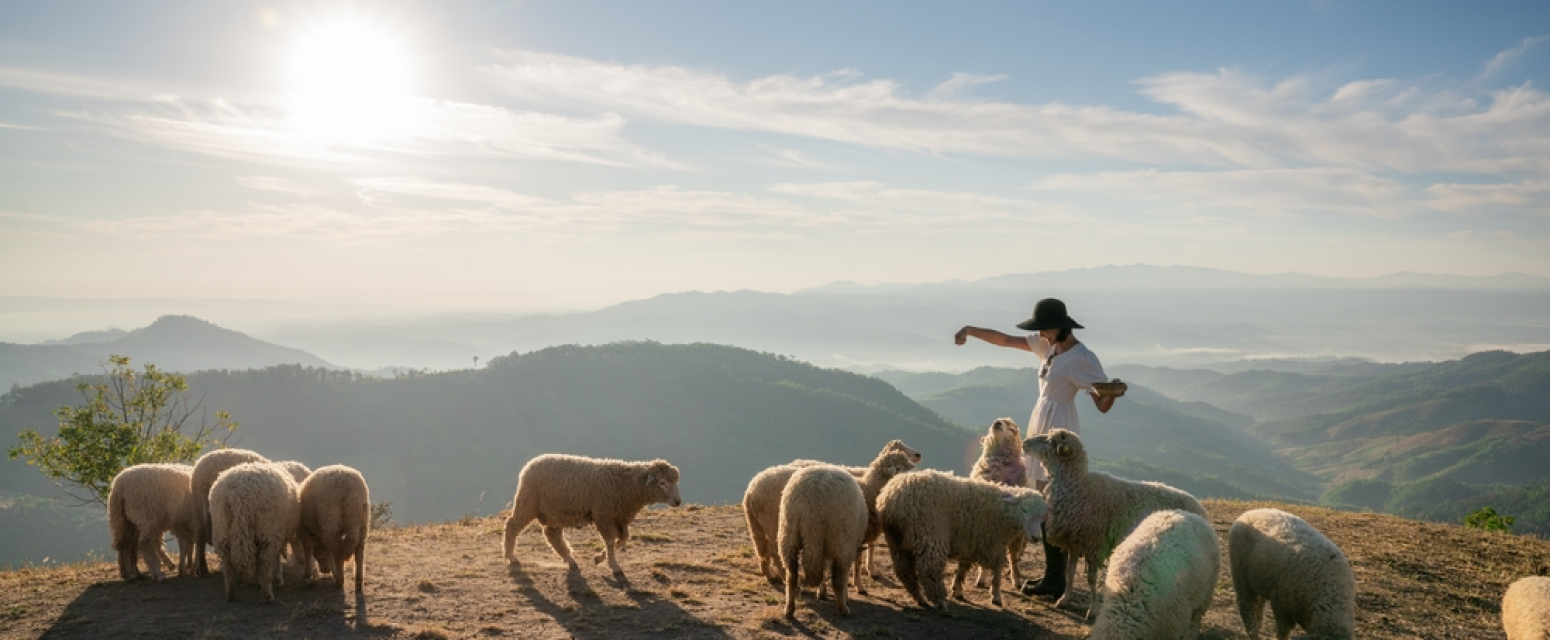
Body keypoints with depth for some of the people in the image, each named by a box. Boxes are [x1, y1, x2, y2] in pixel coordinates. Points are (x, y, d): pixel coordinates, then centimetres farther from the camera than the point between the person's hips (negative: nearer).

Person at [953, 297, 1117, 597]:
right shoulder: (1048, 346, 6)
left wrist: (1114, 391, -38)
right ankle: (1053, 574, 21)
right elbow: (1005, 340, 13)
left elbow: (1103, 405, -17)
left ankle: (1055, 580, 1)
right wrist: (971, 330, 4)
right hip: (1042, 433, 9)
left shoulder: (1082, 358, -17)